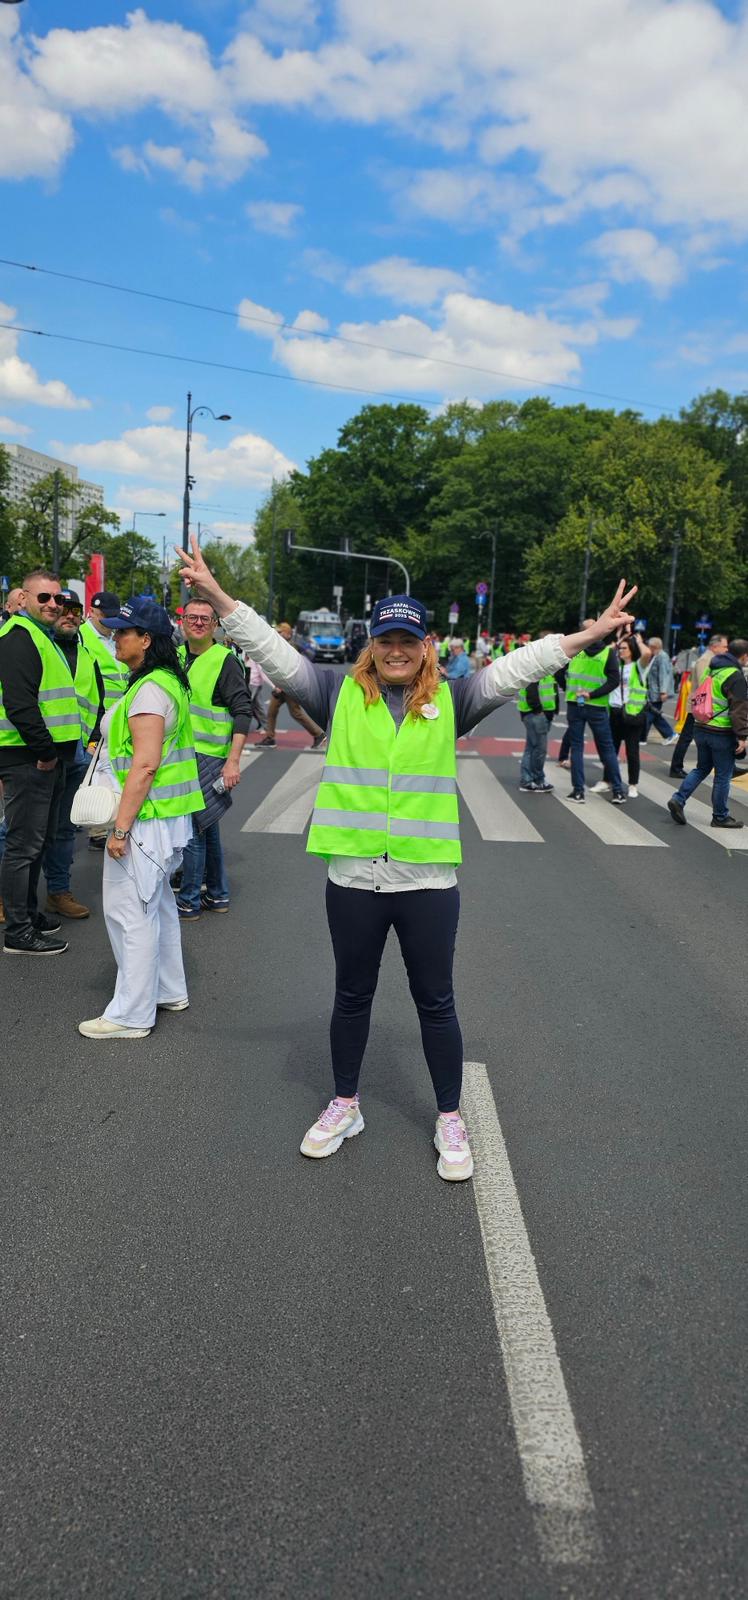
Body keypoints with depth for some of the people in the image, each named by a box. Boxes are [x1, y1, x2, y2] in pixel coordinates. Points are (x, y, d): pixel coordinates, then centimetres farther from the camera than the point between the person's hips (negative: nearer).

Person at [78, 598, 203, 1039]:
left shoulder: (149, 690, -19)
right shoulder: (169, 681, 13)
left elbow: (145, 764, -24)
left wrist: (121, 827, -22)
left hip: (145, 817, -11)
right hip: (168, 817, 11)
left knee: (130, 910, -3)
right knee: (157, 903, 20)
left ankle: (131, 1014, 6)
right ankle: (169, 991, 33)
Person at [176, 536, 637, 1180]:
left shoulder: (450, 700, 2)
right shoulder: (339, 692, 2)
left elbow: (517, 667, 0)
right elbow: (274, 650, 0)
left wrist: (589, 635, -5)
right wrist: (218, 596, -7)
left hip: (429, 879, -1)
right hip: (354, 878, 1)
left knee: (436, 1002, 10)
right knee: (352, 996, 17)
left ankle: (450, 1120, 27)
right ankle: (345, 1106, 36)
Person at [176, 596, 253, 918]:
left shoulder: (225, 660, -11)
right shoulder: (177, 656, 11)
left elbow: (243, 711, -15)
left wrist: (233, 761, -21)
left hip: (209, 756, -8)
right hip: (183, 753, 8)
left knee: (193, 827, -5)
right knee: (207, 825, 16)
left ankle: (189, 901, 5)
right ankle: (217, 895, 27)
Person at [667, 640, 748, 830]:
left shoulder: (711, 670, 11)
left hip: (701, 729, 8)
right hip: (722, 734, -8)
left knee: (702, 768, 19)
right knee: (723, 776, 4)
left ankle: (678, 799, 5)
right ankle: (720, 817, 13)